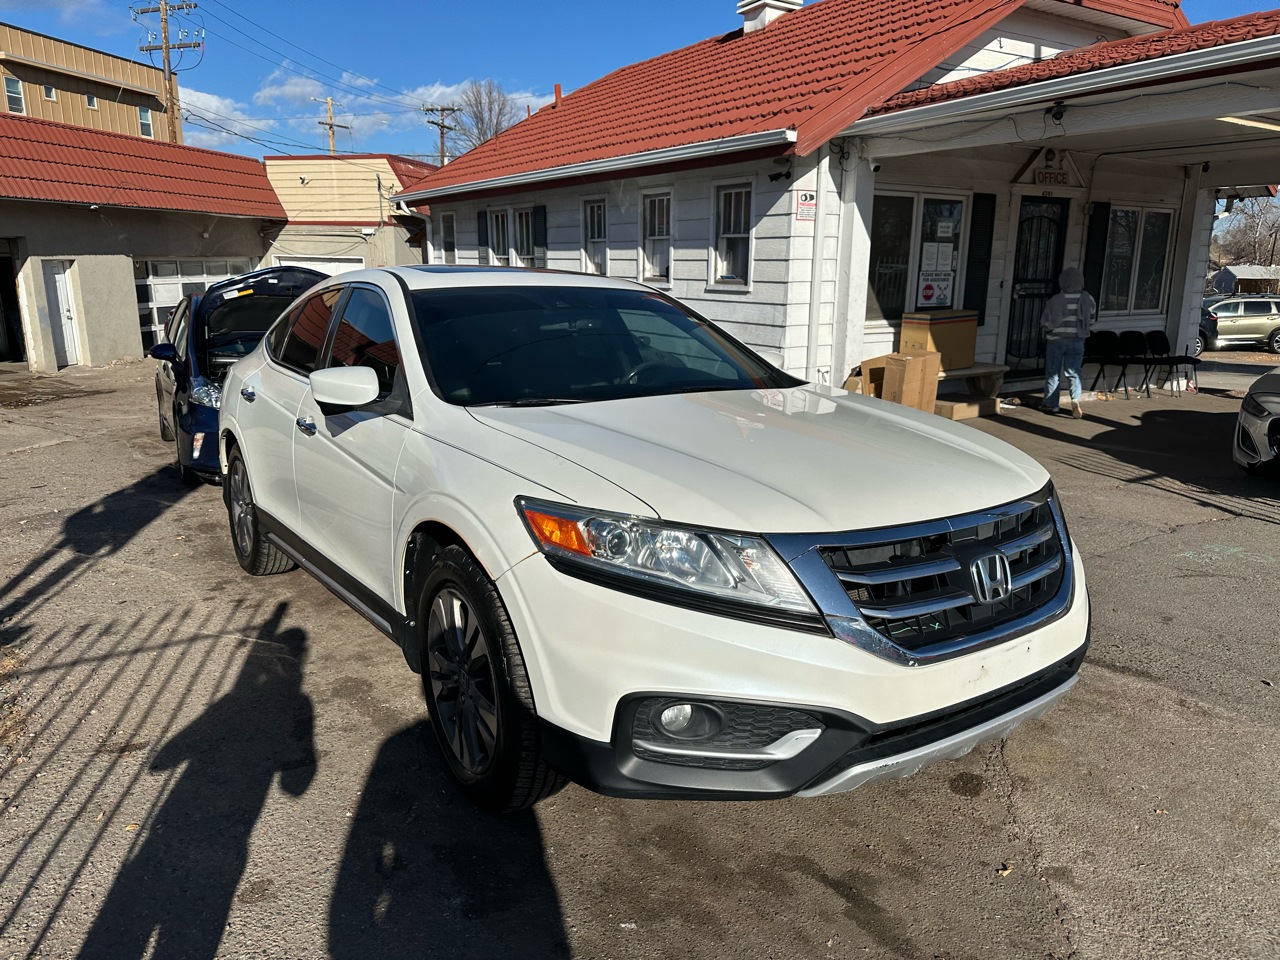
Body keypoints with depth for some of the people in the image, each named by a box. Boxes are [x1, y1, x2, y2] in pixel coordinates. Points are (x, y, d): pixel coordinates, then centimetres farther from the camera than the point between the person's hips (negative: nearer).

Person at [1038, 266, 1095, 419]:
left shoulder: (1056, 300, -14)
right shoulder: (1088, 300, -4)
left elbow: (1044, 323, -7)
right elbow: (1091, 322, 5)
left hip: (1056, 341, -2)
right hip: (1077, 341, 2)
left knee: (1052, 373, 10)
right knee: (1073, 374, 6)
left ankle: (1050, 404, 18)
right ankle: (1076, 400, -14)